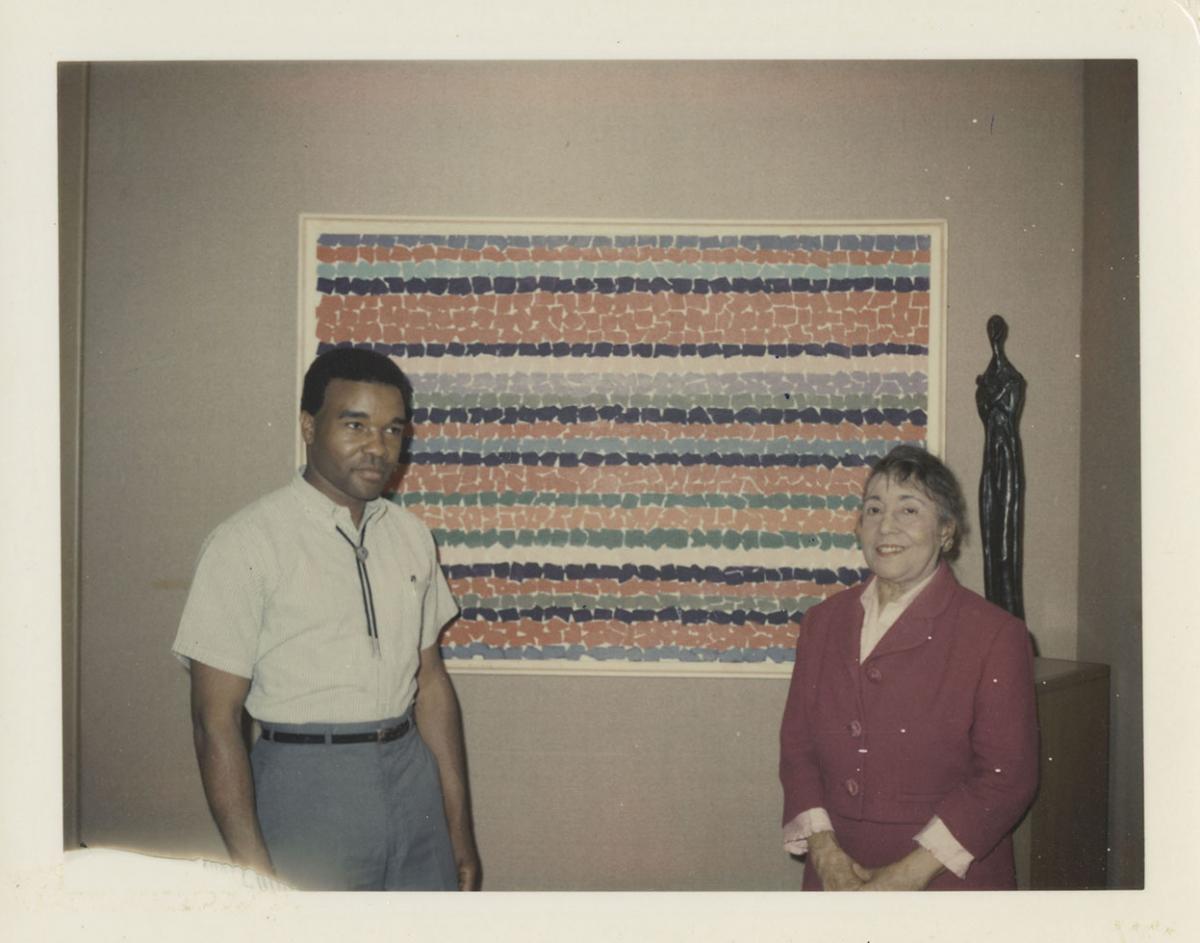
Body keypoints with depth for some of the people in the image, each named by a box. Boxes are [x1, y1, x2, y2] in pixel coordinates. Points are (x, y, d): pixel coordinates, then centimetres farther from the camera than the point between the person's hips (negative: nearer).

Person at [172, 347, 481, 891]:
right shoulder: (245, 545, -11)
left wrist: (459, 830, 9)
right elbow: (216, 720, -11)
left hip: (411, 777, 5)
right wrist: (253, 869, -14)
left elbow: (431, 681, 10)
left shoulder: (411, 537, 6)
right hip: (306, 784, -5)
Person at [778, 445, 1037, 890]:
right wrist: (824, 851, -9)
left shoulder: (996, 635, -8)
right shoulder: (822, 622, 5)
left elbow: (1007, 778, -11)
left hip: (947, 880, -3)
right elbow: (796, 747, 5)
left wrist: (910, 874, -15)